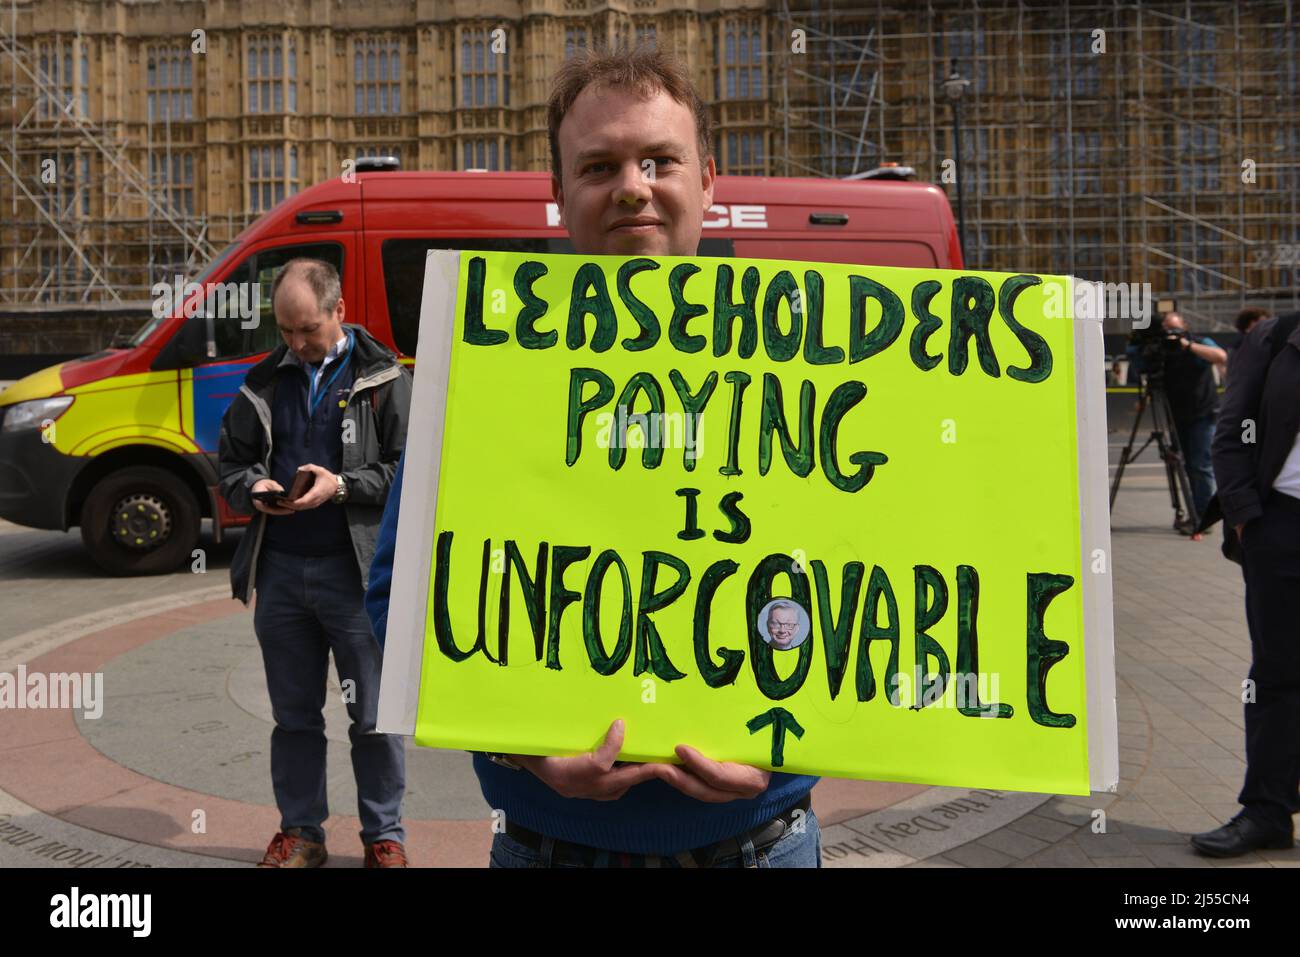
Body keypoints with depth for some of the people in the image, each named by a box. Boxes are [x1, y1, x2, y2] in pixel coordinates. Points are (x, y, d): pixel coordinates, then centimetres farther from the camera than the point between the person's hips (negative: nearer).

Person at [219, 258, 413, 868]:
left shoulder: (383, 377, 0)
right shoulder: (265, 381, 12)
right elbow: (231, 464, 17)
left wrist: (341, 486, -18)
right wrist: (253, 488, -5)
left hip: (356, 571, -4)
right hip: (279, 571, 4)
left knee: (373, 715, 4)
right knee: (294, 714, 14)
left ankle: (384, 835, 20)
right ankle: (300, 833, 29)